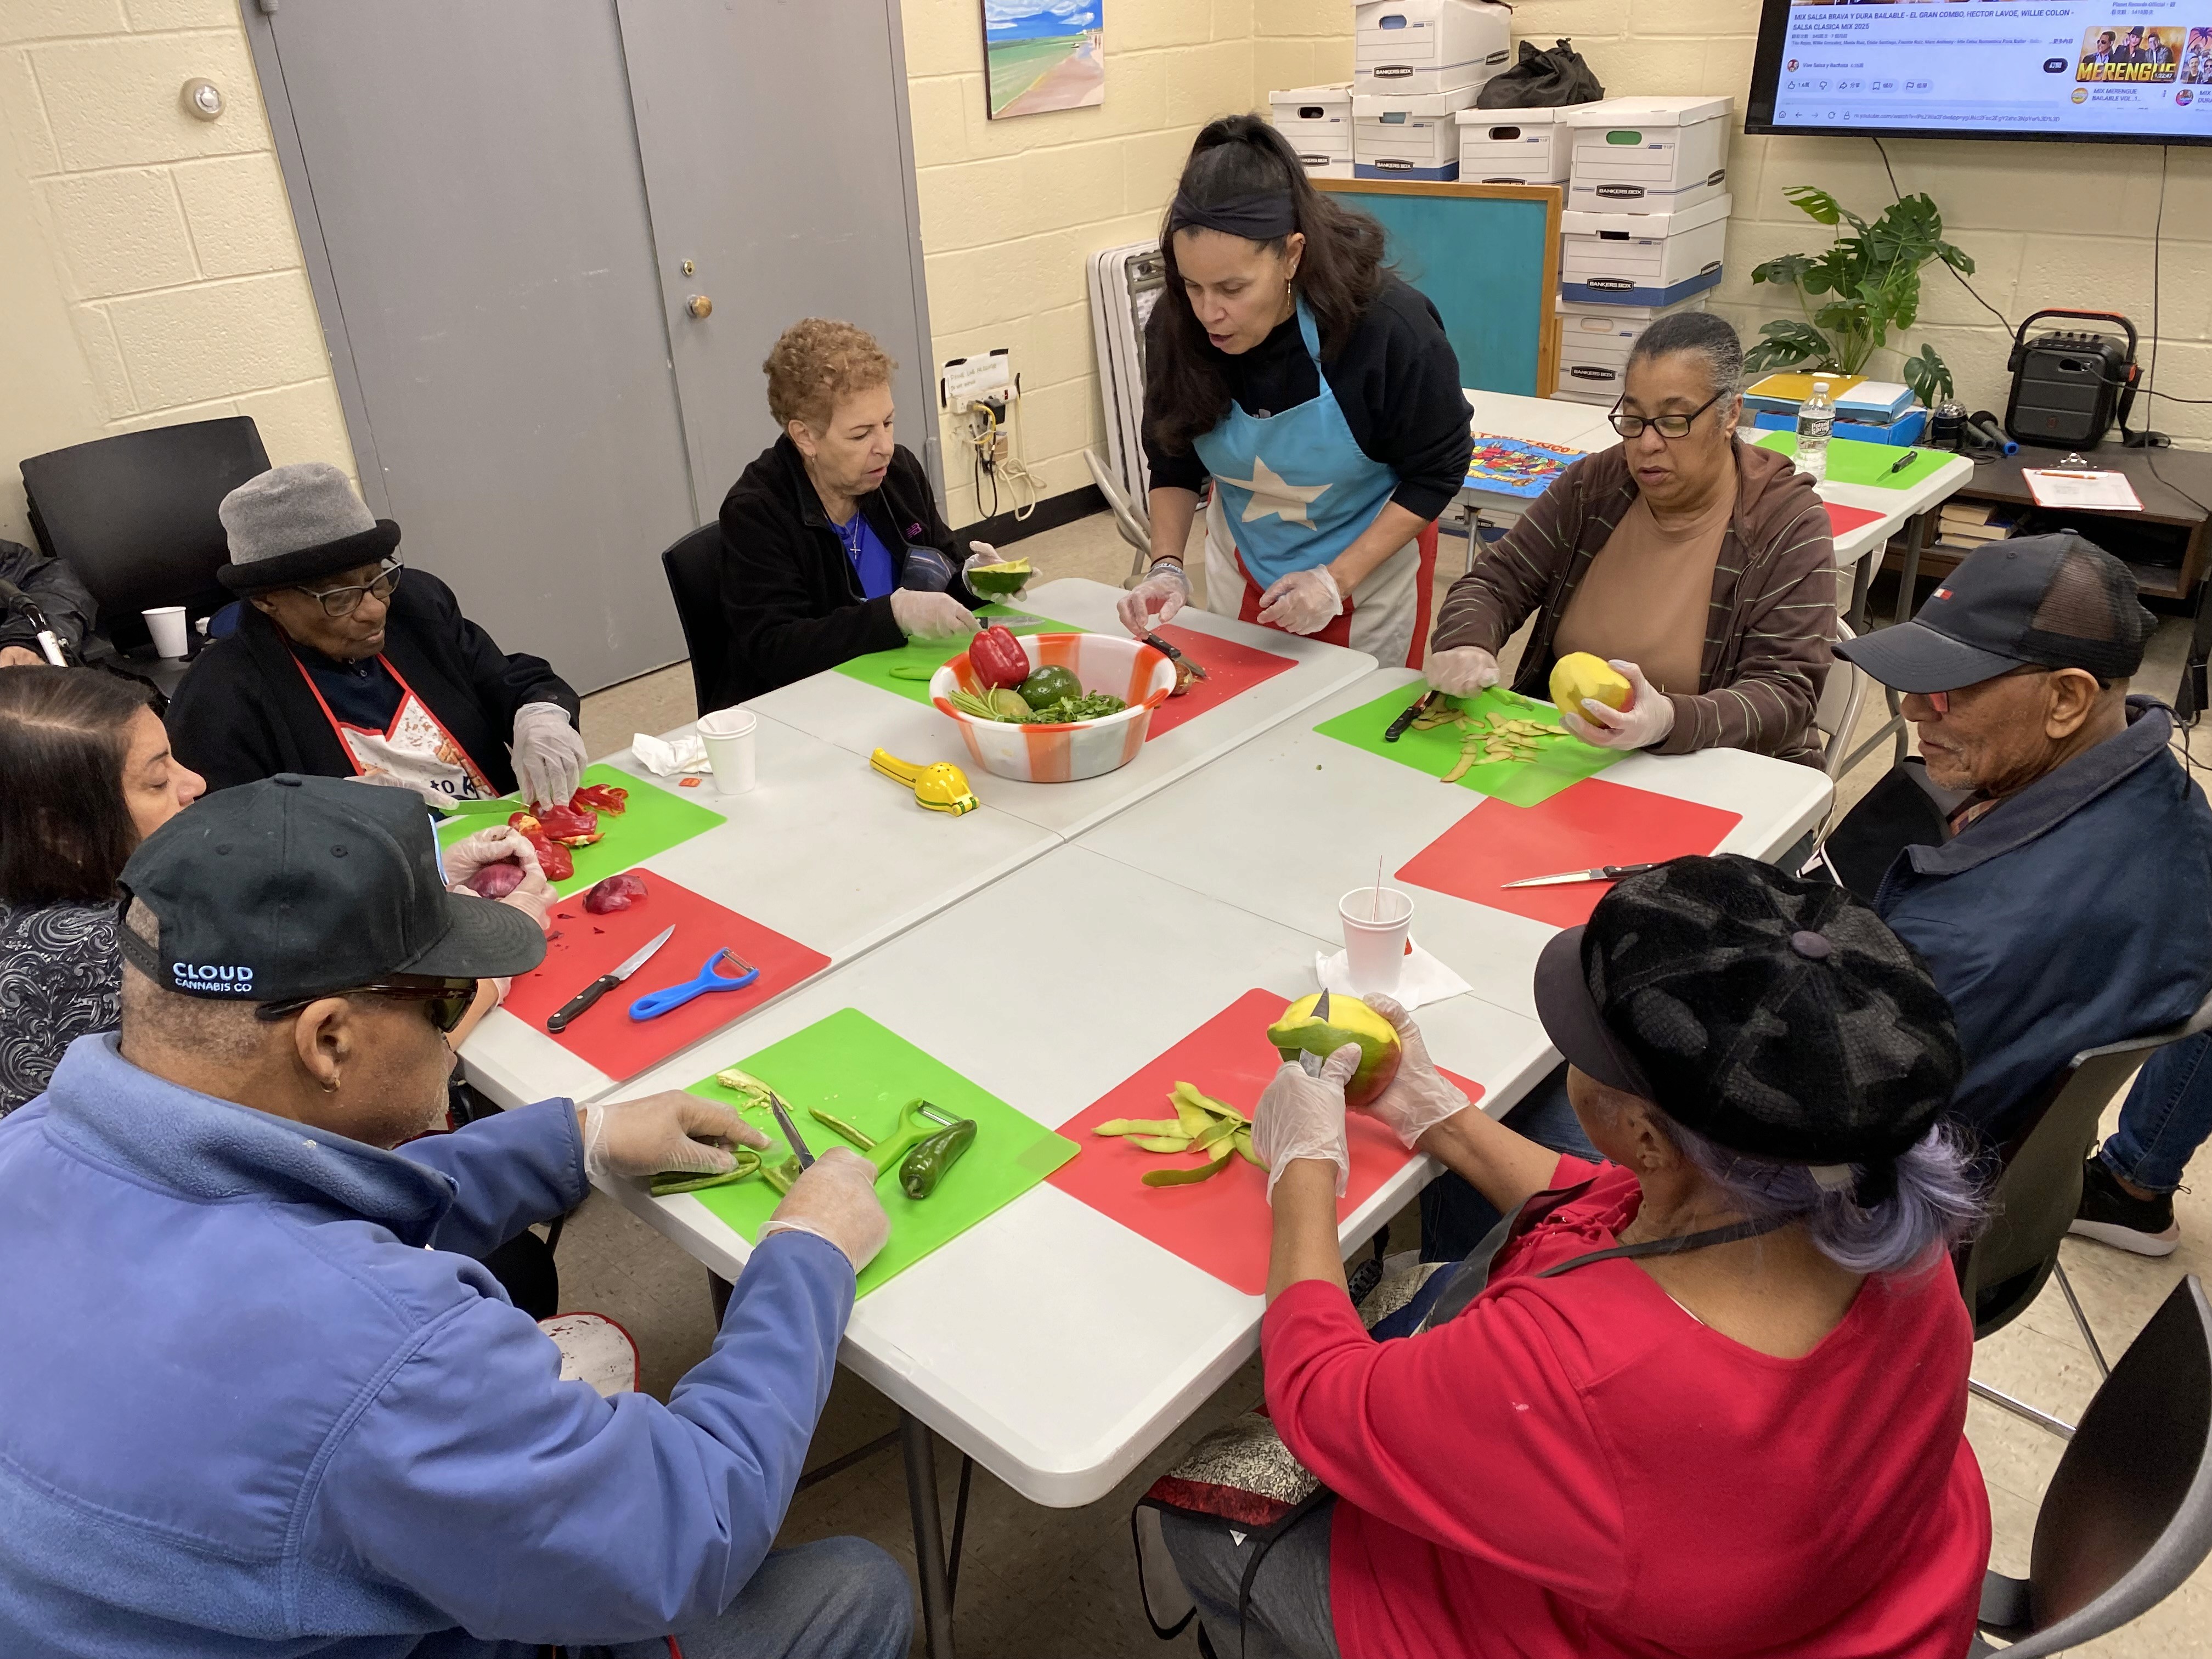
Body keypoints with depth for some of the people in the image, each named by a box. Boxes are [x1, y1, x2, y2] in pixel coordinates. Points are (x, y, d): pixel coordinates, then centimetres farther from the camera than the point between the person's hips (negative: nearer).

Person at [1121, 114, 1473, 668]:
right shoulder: (1178, 326, -20)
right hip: (1243, 569, 3)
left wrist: (1337, 579, -24)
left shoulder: (1390, 327, -28)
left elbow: (1438, 472, -17)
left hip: (1370, 566, -3)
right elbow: (1174, 464, -5)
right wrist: (1167, 565, -21)